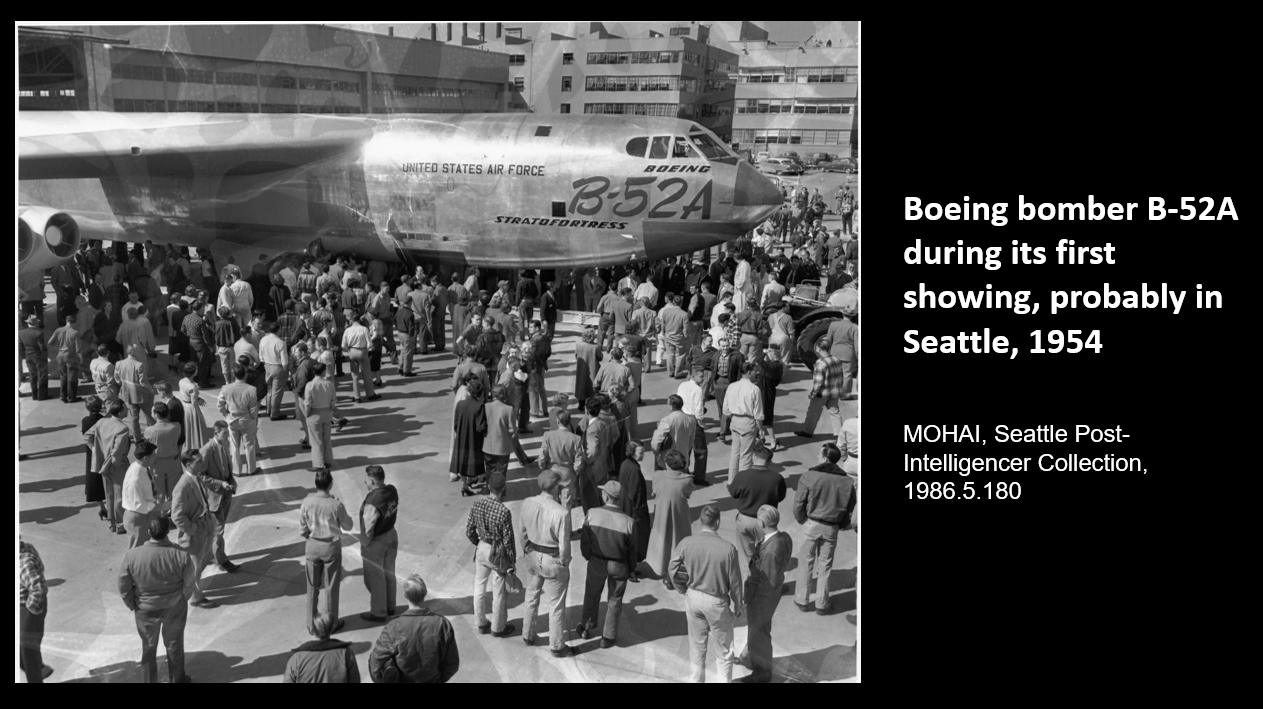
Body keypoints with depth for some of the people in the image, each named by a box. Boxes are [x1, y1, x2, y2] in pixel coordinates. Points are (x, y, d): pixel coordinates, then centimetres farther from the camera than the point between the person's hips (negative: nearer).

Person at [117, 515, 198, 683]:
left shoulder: (132, 555, -24)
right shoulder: (181, 555, -26)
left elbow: (124, 587, -12)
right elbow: (190, 584, -13)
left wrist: (132, 605, 6)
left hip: (145, 610, 0)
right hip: (174, 608, 0)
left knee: (148, 647, 22)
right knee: (174, 645, 22)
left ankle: (148, 681, 39)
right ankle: (177, 680, 40)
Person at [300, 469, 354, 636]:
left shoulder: (307, 502, -13)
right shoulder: (336, 504, -21)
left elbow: (302, 526, -2)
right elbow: (348, 526, -6)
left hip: (313, 545, 3)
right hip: (331, 547, -3)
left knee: (312, 586, 17)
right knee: (331, 587, 13)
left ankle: (312, 624, 26)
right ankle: (331, 623, 24)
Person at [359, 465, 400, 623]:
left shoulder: (372, 501, -32)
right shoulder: (392, 490, -10)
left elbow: (368, 527, -23)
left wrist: (366, 542, -6)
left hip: (376, 542, -8)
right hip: (391, 535, 8)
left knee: (375, 579, 12)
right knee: (389, 574, 24)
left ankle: (378, 613, 29)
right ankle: (390, 607, 41)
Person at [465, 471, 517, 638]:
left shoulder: (477, 504, -12)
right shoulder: (504, 512, -26)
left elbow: (469, 531, -1)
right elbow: (508, 541, -18)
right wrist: (512, 563, -5)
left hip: (481, 549, 5)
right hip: (498, 554, -5)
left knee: (479, 588, 21)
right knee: (499, 593, 14)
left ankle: (481, 624, 36)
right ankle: (498, 628, 29)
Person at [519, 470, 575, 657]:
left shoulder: (527, 504, -12)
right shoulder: (561, 513, -30)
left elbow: (522, 530, 2)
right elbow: (564, 544, -22)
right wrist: (564, 563, -3)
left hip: (533, 556, 6)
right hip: (553, 561, -5)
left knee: (532, 596, 27)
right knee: (556, 605, 13)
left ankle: (527, 635, 44)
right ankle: (557, 646, 29)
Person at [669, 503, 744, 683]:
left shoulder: (686, 544, -14)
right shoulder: (727, 548, -22)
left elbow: (674, 571, -2)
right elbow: (734, 581, -12)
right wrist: (739, 605, 4)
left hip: (693, 598, 3)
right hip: (716, 601, -3)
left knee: (697, 644, 21)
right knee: (724, 647, 17)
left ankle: (697, 679, 35)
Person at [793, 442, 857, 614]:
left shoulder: (809, 476, -16)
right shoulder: (847, 481, -5)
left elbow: (798, 504, -11)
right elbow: (849, 509, 2)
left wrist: (802, 520, 6)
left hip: (811, 524, -2)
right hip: (832, 528, 2)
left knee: (806, 563, 14)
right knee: (825, 566, 14)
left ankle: (802, 600, 23)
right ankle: (822, 604, 23)